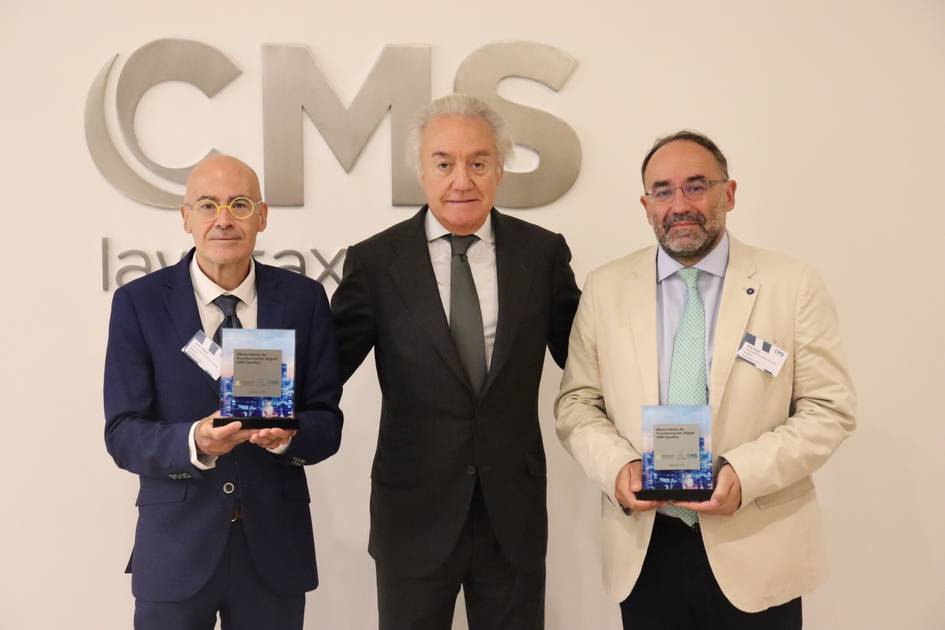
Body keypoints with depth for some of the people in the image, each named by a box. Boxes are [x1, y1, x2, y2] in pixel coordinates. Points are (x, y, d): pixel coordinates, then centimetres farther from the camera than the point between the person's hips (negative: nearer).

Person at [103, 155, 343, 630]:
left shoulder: (303, 298, -2)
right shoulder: (139, 302, -6)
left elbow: (328, 423, -2)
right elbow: (122, 435, -8)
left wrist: (287, 434, -23)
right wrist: (193, 442, -27)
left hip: (275, 543, 2)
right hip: (176, 544, -1)